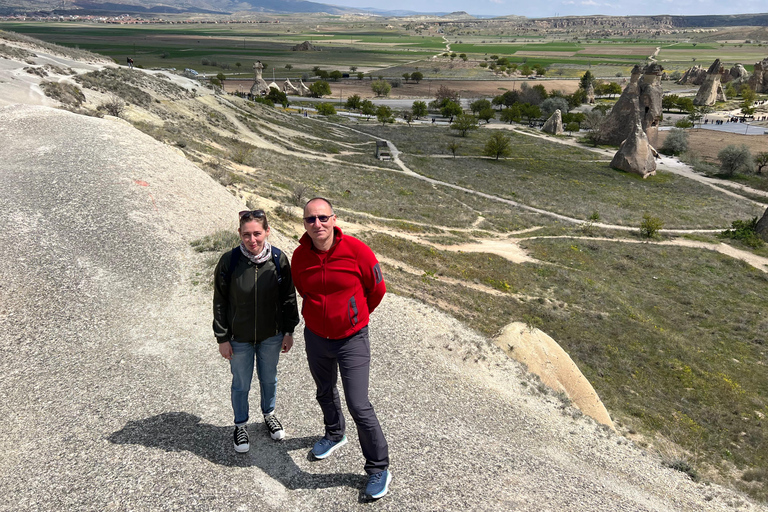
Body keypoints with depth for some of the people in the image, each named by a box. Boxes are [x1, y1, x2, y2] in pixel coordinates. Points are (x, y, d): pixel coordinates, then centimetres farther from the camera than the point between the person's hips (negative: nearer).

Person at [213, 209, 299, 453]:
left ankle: (269, 414, 48)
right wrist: (222, 338, -5)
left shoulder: (279, 259, -13)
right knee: (241, 384, 15)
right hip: (239, 338, -1)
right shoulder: (229, 261, -17)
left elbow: (288, 298, -2)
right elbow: (220, 302, -7)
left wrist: (289, 332, 1)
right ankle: (240, 425, 41)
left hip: (271, 335, 2)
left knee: (269, 378, 21)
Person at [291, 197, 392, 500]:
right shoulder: (300, 256, -8)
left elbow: (377, 289, -4)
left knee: (359, 406, -5)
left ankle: (379, 469, 15)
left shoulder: (356, 250, -19)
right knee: (325, 393, 25)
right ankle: (335, 435, 54)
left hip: (351, 339, -4)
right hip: (316, 338, 5)